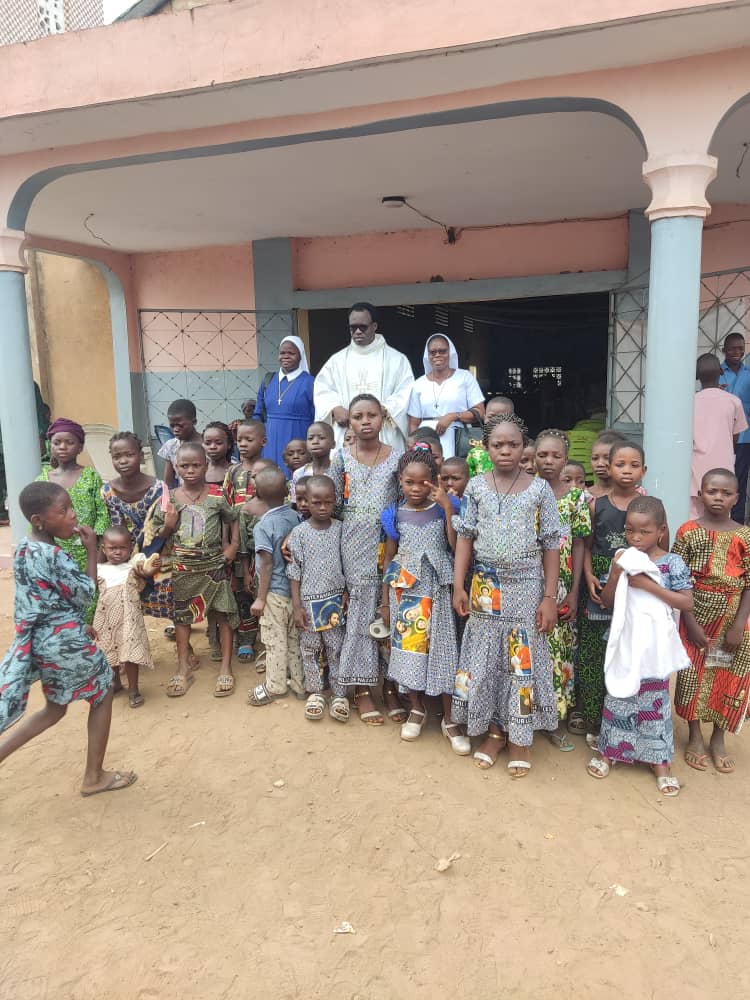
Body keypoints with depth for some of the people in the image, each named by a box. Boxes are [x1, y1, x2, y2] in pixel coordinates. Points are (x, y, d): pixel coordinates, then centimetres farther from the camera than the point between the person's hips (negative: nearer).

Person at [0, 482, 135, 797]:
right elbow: (85, 595, -14)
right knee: (103, 697, 14)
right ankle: (94, 777, 25)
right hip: (65, 643, -8)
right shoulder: (54, 556, -25)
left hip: (39, 640, 8)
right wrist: (91, 550, -11)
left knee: (54, 709, 25)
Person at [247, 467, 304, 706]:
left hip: (275, 592, -6)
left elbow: (267, 564, -17)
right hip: (295, 588, 6)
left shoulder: (263, 526, -17)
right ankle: (300, 684, 28)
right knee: (295, 638, 17)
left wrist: (260, 598, -9)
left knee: (275, 641, 8)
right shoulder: (295, 516, -3)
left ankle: (276, 687, 20)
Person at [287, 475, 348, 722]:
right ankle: (315, 692, 24)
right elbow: (294, 572, -5)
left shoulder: (340, 529, -2)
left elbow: (346, 563, 6)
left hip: (335, 599, 1)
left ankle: (339, 694, 18)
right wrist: (297, 606, -7)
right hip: (309, 600, -1)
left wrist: (346, 593, 0)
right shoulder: (299, 532, -7)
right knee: (310, 648, 10)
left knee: (336, 648, 7)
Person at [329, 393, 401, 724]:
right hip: (356, 544, 0)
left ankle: (391, 686, 16)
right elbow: (332, 505, 8)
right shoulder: (342, 457, 4)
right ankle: (362, 689, 11)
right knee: (361, 609, 0)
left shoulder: (397, 457, 4)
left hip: (389, 542, 1)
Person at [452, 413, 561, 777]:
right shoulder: (476, 486, 0)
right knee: (484, 660, 9)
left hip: (526, 588, -2)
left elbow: (551, 546, -3)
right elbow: (465, 536, 4)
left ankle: (520, 739, 21)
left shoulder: (539, 489, -5)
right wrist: (459, 586, -2)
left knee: (524, 661, 4)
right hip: (485, 587, 2)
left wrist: (550, 598, -6)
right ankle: (494, 731, 27)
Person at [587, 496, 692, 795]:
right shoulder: (622, 559, -3)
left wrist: (649, 585, -24)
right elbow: (607, 602, -1)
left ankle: (659, 760, 24)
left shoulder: (672, 563, -9)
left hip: (655, 643, -2)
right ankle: (610, 750, 28)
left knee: (654, 698, 9)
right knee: (618, 695, 12)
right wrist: (616, 575, -19)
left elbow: (687, 604, -16)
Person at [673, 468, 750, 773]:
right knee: (694, 674, 8)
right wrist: (691, 623, -12)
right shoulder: (688, 532, -7)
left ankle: (718, 738, 29)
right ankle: (695, 736, 26)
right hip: (696, 615, -1)